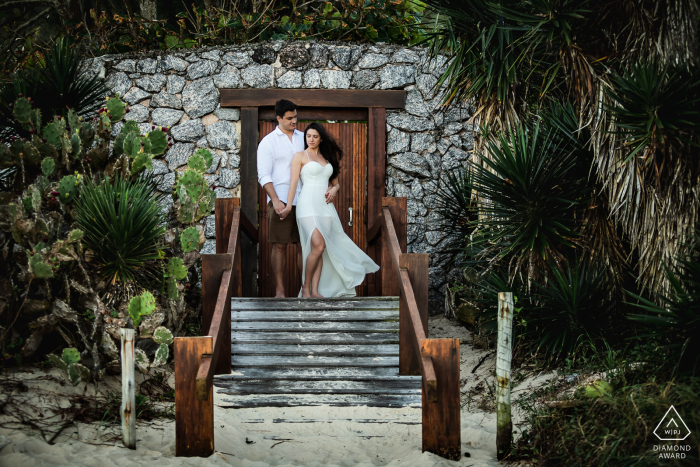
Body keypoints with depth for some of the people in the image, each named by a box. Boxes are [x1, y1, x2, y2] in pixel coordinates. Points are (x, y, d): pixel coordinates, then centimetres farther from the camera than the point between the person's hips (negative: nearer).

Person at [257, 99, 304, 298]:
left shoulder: (303, 138, 14)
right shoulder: (268, 142, 2)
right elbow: (263, 175, -4)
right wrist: (275, 200, -15)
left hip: (303, 199, 4)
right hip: (281, 202, -4)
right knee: (279, 245, -4)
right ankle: (279, 290, -1)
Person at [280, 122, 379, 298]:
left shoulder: (327, 157, 20)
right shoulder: (300, 156, 4)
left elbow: (336, 183, 25)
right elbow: (294, 183, -4)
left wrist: (334, 189, 1)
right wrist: (289, 205, -15)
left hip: (325, 205, 6)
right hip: (308, 205, -6)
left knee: (320, 250, -1)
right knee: (318, 246, -19)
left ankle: (315, 290, -2)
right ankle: (305, 289, -8)